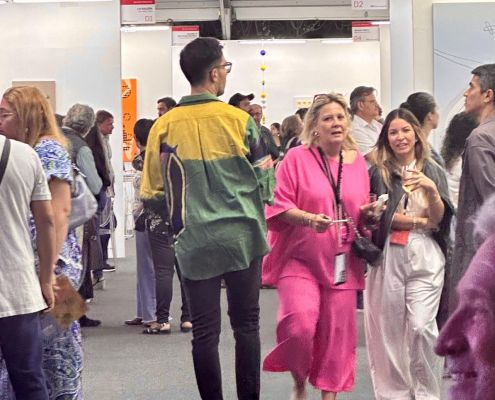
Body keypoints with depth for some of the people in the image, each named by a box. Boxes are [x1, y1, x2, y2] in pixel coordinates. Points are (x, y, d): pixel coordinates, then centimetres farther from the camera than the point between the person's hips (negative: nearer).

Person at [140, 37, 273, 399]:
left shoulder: (165, 126, -2)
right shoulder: (239, 120, -6)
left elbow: (152, 194, 1)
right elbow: (265, 180, 0)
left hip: (195, 243, 1)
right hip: (243, 237, -1)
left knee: (205, 332, 7)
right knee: (246, 325, 10)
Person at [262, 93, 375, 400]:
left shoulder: (358, 162, 9)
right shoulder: (297, 158, -4)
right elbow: (278, 206, -6)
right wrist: (309, 218, -21)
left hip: (341, 262, 4)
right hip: (300, 259, -4)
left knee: (337, 333, 5)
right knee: (299, 326, -18)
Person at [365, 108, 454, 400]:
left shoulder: (433, 172, 9)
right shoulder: (378, 173, 5)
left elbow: (440, 219, 0)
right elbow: (377, 217, -4)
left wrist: (431, 190, -17)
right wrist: (420, 221, -5)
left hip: (425, 258, 0)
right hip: (387, 257, 0)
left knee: (421, 326, -9)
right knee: (390, 328, 1)